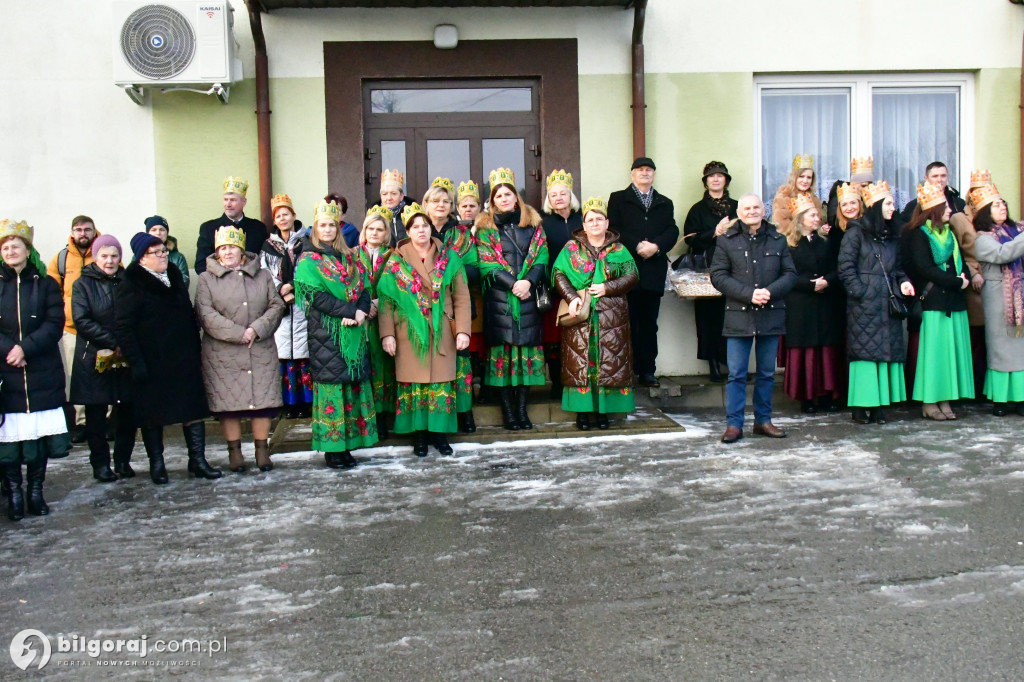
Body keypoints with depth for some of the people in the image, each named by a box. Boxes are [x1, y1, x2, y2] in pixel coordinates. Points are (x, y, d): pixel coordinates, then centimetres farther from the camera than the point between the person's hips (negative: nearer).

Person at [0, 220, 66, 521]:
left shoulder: (46, 285, 6)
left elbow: (55, 324, -3)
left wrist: (26, 348, -15)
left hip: (41, 373, 0)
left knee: (40, 434, 1)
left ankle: (36, 491, 12)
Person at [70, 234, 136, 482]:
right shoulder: (83, 284, 2)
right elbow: (82, 321, -8)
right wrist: (112, 342, -15)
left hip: (126, 357, 2)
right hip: (94, 357, -2)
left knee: (127, 410, 2)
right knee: (96, 412, 2)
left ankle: (123, 460, 13)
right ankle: (100, 463, 11)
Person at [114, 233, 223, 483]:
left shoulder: (174, 277, 12)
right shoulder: (132, 285, -8)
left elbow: (190, 316, 18)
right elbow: (122, 328, -13)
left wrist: (196, 350, 12)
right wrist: (136, 363, -19)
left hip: (185, 359, 6)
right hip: (152, 363, -5)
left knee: (194, 409, 2)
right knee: (153, 414, 5)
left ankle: (198, 460, 8)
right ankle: (157, 464, 16)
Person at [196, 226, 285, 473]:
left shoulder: (262, 275, 13)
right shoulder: (206, 279, 6)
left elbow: (277, 306, 5)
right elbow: (206, 314, -5)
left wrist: (257, 329, -11)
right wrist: (238, 334, -13)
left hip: (261, 350, 2)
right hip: (222, 353, -1)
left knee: (263, 398, 0)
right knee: (228, 402, 0)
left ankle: (262, 449, 11)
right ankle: (234, 450, 12)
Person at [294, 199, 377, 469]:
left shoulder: (349, 258, 16)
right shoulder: (308, 261, 1)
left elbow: (365, 287, 9)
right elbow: (317, 295, -11)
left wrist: (361, 311, -12)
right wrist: (351, 311, -18)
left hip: (353, 332, 5)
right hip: (326, 332, -5)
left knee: (353, 384, 3)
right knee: (330, 384, -5)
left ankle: (346, 445, 11)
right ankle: (331, 449, 1)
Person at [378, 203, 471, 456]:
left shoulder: (449, 258, 3)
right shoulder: (395, 261, 2)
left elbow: (461, 297, 1)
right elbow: (386, 300, -1)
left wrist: (462, 330, -6)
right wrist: (387, 334, -9)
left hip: (441, 332, 1)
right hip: (409, 333, -1)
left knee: (441, 381, 3)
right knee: (413, 381, 2)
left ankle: (439, 432, 13)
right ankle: (418, 434, 12)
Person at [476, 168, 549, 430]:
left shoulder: (533, 223, 12)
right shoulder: (485, 227, 5)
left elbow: (541, 257, 4)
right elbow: (487, 263, -4)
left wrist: (529, 281, -14)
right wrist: (513, 284, -15)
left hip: (528, 295, 2)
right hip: (499, 297, -2)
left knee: (527, 346, 1)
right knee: (503, 348, -2)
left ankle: (522, 408, 8)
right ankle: (507, 410, 3)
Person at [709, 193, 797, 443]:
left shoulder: (778, 240, 8)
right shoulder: (727, 240, 2)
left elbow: (790, 274, 6)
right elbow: (718, 276, -4)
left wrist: (770, 291, -13)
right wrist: (748, 294, -15)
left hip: (771, 316, 3)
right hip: (739, 316, -2)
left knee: (767, 373, 10)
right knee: (736, 374, -1)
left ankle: (763, 420, 22)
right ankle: (734, 424, 5)